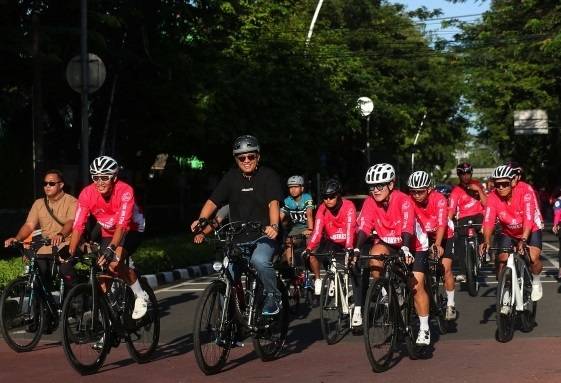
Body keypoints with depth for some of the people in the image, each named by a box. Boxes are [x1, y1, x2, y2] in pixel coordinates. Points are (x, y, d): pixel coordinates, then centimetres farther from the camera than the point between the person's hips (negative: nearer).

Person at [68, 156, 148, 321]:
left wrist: (111, 248, -52)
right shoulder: (87, 193, -21)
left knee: (114, 263, -27)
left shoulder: (125, 191, -31)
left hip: (131, 230, -5)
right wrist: (70, 252, -35)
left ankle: (141, 296, -8)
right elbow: (78, 226, -24)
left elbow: (122, 225, -39)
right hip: (108, 233, 5)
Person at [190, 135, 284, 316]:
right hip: (238, 238, 4)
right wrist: (201, 219, -18)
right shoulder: (231, 178, 9)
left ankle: (273, 296, -11)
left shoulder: (268, 176, -2)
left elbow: (273, 203, -16)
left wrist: (274, 226, -36)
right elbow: (213, 201, 2)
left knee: (259, 260, -33)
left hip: (264, 235, -4)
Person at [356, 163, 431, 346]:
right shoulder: (370, 202, -17)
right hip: (387, 243, 3)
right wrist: (356, 249, -41)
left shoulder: (403, 201, -27)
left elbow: (407, 228, -39)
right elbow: (364, 227, -25)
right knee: (375, 254, -30)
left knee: (416, 285, -11)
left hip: (414, 245, -3)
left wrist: (405, 249, -55)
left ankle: (424, 329, 4)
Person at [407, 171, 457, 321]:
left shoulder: (439, 200, -30)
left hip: (445, 235, -3)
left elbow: (442, 225, -37)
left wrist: (437, 244, -50)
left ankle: (450, 304, -1)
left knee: (446, 268, -12)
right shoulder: (410, 201, -23)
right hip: (426, 236, 3)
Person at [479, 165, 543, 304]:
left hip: (530, 231, -2)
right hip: (508, 234, 2)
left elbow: (528, 219, -36)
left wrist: (523, 240, -49)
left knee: (533, 259, -22)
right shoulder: (493, 197, -21)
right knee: (501, 260, -16)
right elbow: (488, 221, -30)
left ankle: (535, 281, 9)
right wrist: (487, 241, -46)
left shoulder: (525, 192, -28)